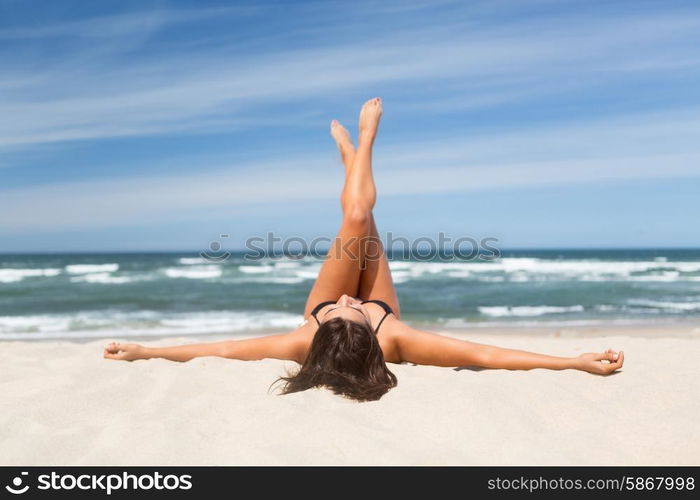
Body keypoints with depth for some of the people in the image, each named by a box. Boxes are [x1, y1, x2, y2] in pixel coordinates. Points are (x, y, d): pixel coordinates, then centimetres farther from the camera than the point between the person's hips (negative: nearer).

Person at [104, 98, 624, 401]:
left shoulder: (307, 343, -46)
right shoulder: (393, 341, -48)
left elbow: (220, 348, -38)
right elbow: (488, 355, -48)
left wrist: (145, 351, -37)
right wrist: (579, 361, -48)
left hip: (322, 308, 0)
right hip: (385, 308, 0)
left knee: (357, 220, -5)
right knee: (360, 218, 0)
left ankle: (353, 149, 32)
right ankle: (363, 140, 34)